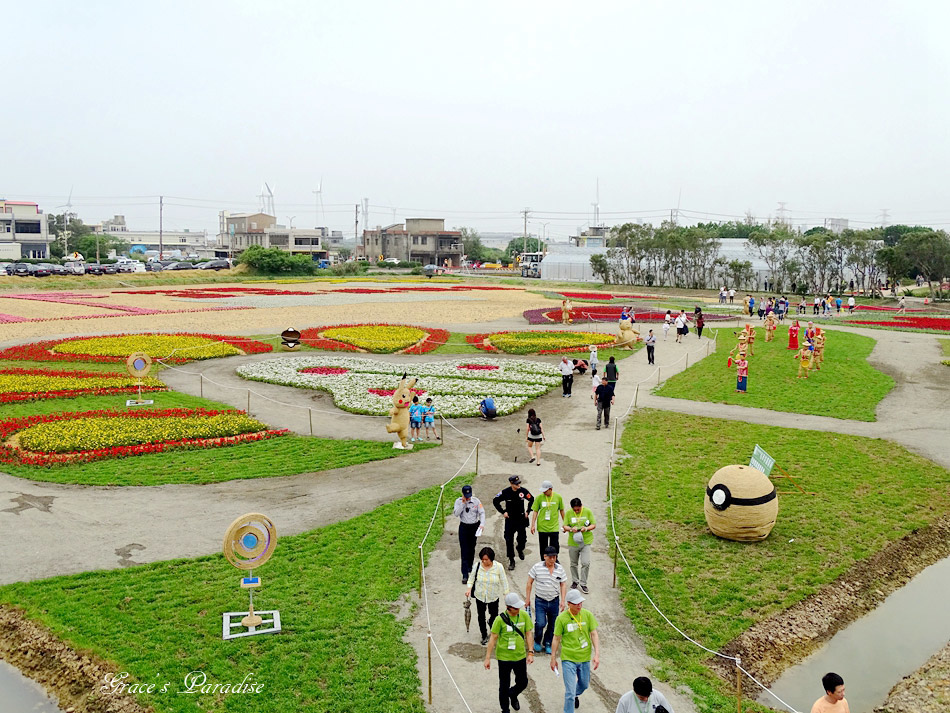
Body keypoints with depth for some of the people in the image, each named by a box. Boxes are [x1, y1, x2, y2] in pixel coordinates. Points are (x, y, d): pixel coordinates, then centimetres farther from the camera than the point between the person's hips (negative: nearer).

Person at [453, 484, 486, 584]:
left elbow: (482, 513, -4)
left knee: (471, 549, 14)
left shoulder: (476, 501, -4)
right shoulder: (458, 501, -5)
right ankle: (465, 574, -9)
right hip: (463, 527, -1)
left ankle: (470, 567, 35)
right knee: (464, 550, -7)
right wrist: (463, 503, -20)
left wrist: (482, 524, -18)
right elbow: (456, 514, -15)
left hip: (474, 527, 2)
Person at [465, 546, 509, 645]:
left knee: (494, 614, 11)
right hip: (480, 596, 1)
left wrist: (506, 595, -6)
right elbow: (471, 578, 1)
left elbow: (503, 581, -6)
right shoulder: (477, 566, -13)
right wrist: (469, 588, -14)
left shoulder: (498, 567, -14)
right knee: (481, 616, 11)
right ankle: (484, 635, 31)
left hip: (493, 596, -1)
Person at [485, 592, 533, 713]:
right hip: (504, 657, -3)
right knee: (504, 686, 9)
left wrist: (530, 653, -6)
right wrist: (487, 658, -9)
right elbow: (493, 638, -10)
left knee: (523, 683, 16)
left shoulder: (524, 615, -9)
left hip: (520, 656, 3)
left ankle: (513, 695, 49)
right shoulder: (500, 619, -18)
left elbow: (529, 634, -1)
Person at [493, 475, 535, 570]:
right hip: (510, 519, -1)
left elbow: (532, 500, 10)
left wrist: (527, 511, 5)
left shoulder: (523, 491, -7)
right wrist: (503, 512, 0)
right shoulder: (506, 492, -10)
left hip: (521, 519, 1)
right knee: (509, 540, -2)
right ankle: (511, 560, 9)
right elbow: (495, 501, 3)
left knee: (522, 538, 5)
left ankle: (520, 549, 40)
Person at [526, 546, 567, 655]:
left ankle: (548, 644, 30)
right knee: (540, 623, -12)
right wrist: (527, 598, -1)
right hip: (540, 601, -3)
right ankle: (537, 641, 16)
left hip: (554, 601, 3)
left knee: (552, 625, 9)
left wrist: (562, 601, -2)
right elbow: (529, 583, -1)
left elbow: (563, 585, 5)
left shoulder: (560, 569, 1)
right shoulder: (537, 567, -7)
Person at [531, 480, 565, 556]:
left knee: (555, 547, -1)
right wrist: (533, 525, -4)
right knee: (543, 547, 10)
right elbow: (535, 511, 1)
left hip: (554, 527, -1)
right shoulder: (539, 497, -4)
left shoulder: (558, 497, -2)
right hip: (542, 527, 1)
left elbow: (561, 510, 10)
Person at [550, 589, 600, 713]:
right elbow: (556, 639, -4)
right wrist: (553, 659, 1)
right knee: (570, 691, -6)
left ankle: (575, 695, 58)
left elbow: (594, 635, -3)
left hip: (585, 657, 4)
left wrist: (597, 654, -12)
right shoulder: (561, 618, -13)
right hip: (568, 659, -3)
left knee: (584, 685, 25)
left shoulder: (587, 615, -7)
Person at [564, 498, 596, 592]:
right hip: (573, 542, 2)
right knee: (573, 564, 12)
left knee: (586, 563, -10)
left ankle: (583, 584, 5)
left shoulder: (587, 511, -3)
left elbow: (594, 524, 1)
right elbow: (565, 526, 1)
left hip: (586, 542, -1)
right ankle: (575, 581, 32)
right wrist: (571, 529, -21)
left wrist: (586, 528, -19)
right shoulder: (569, 513, -1)